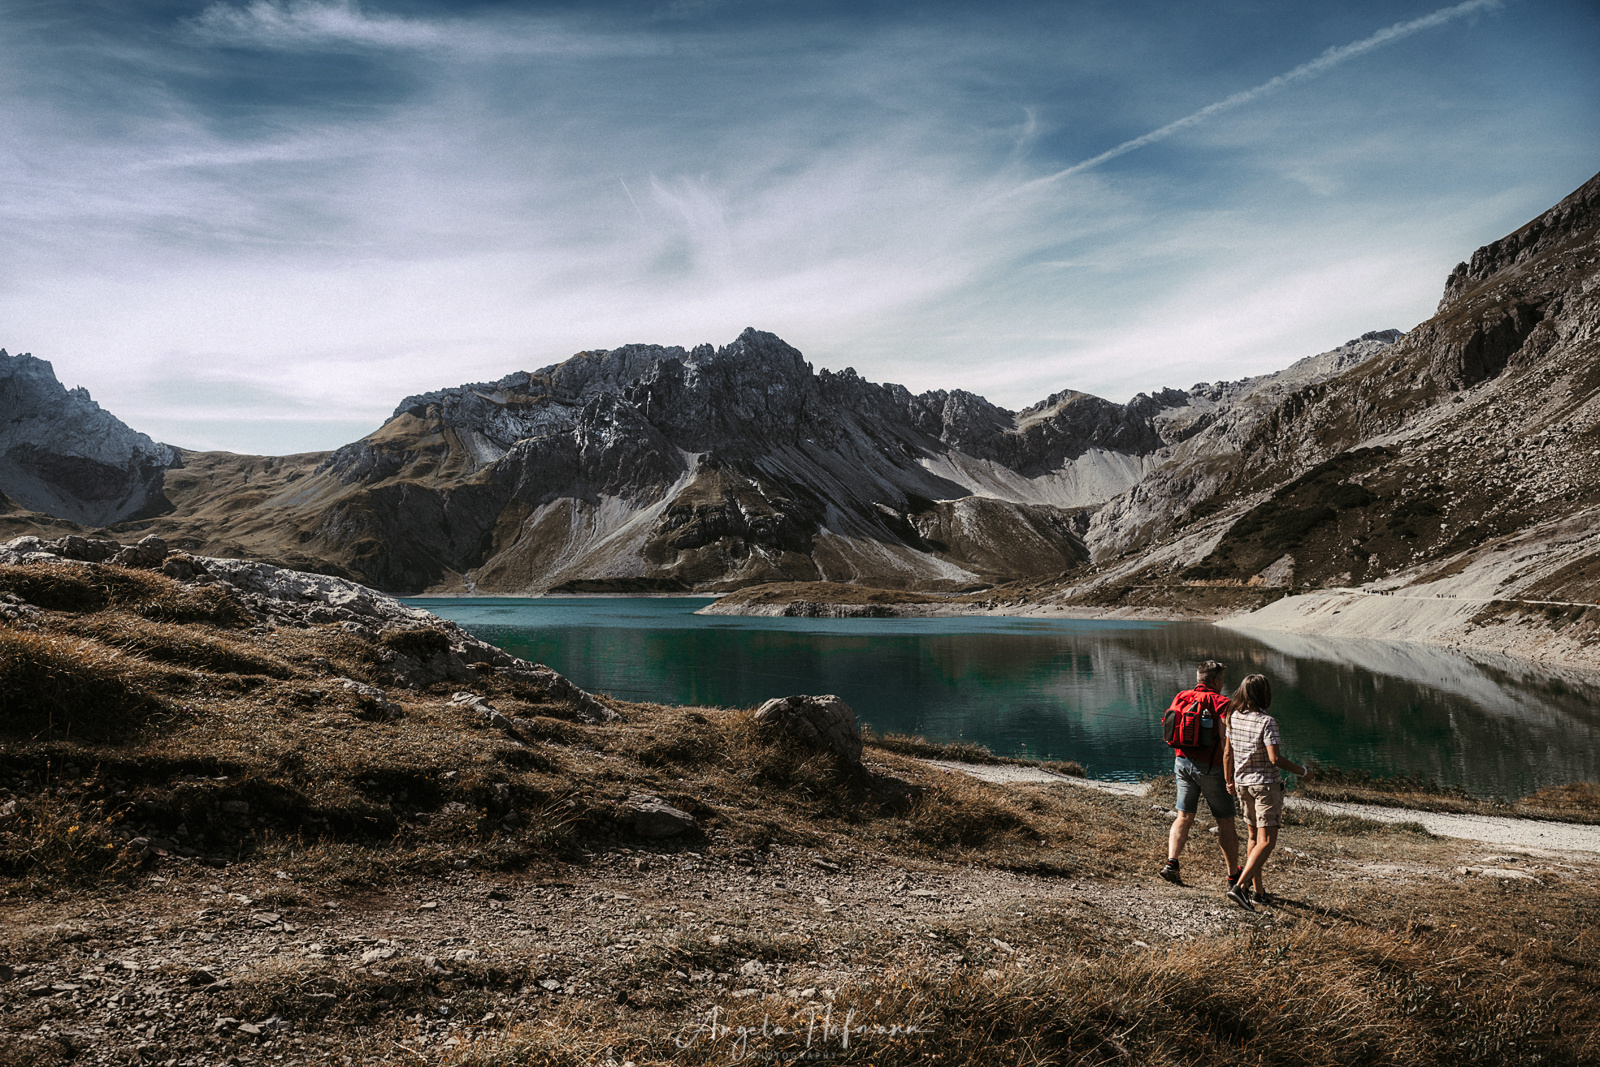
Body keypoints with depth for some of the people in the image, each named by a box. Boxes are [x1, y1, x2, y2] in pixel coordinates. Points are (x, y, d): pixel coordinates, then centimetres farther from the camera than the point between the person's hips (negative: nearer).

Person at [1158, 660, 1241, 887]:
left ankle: (1171, 862, -6)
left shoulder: (1180, 698, 6)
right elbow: (1225, 741, -18)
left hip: (1182, 763, 5)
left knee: (1184, 817, 10)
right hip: (1210, 767, -5)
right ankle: (1234, 876, 17)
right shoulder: (1220, 702, -11)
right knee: (1226, 823, 8)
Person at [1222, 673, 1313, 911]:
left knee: (1254, 838, 18)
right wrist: (1303, 772, -10)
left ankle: (1257, 891, 22)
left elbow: (1227, 753, 7)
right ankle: (1240, 887, -18)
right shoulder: (1266, 722, -19)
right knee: (1266, 842, -5)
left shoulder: (1234, 718, 1)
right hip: (1266, 784, -7)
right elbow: (1275, 759, -24)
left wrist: (1230, 780, 20)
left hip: (1243, 783, 7)